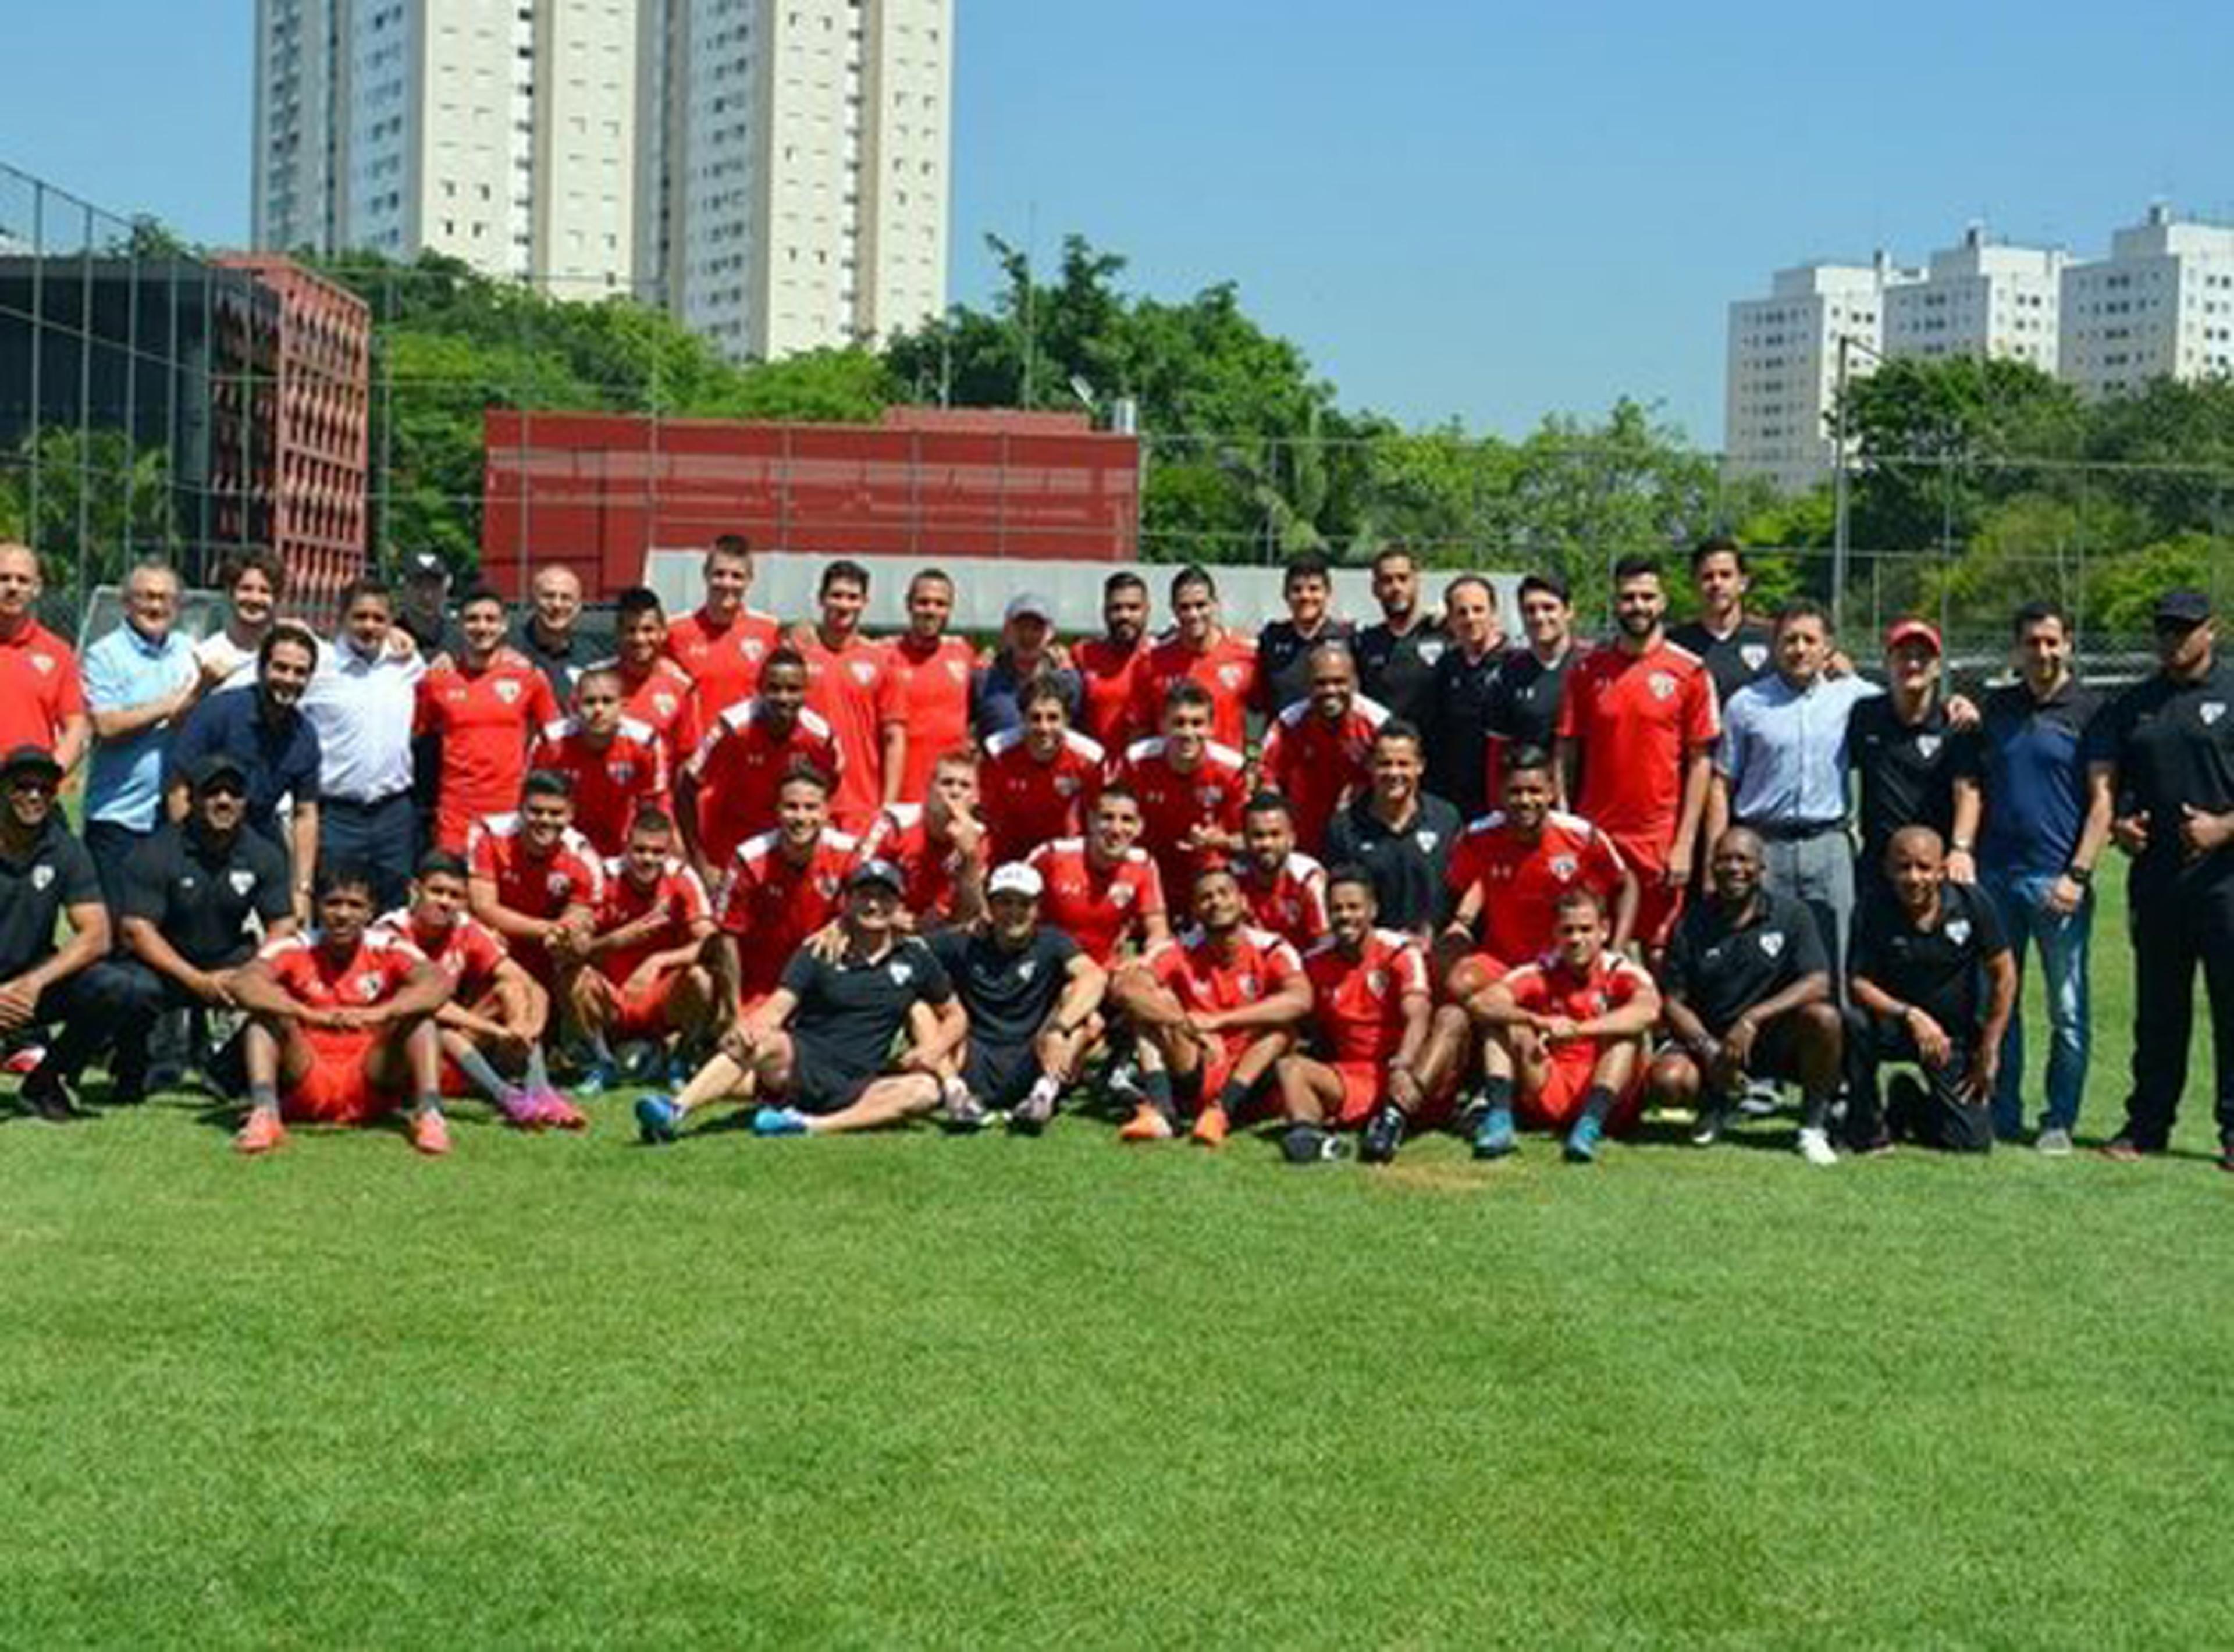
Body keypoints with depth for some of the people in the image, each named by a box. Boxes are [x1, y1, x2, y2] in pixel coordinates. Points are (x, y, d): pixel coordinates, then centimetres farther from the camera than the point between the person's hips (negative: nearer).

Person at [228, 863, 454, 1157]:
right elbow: (243, 983, -24)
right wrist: (309, 1015, -38)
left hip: (371, 1093, 0)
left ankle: (429, 1113, -32)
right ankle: (264, 1115, -36)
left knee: (419, 1017, -19)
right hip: (305, 1094, 0)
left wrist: (380, 1014, -39)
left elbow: (439, 983, -22)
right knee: (266, 1014, -20)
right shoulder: (294, 949, -4)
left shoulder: (387, 950, -3)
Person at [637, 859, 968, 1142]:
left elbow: (956, 1017, 21)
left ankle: (811, 1125, -40)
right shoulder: (818, 954, 8)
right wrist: (747, 1029, -27)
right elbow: (776, 1009, -3)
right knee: (765, 1042, -34)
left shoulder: (915, 959, 13)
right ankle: (674, 1111, -49)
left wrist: (934, 1049, -2)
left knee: (927, 1089, -27)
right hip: (798, 1064, -1)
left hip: (852, 1088, 1)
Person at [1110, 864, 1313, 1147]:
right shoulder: (1182, 952, -1)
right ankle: (1159, 1111, -29)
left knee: (1284, 1019, -22)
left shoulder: (1269, 950, -5)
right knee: (1153, 1002, -14)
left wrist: (1218, 1021, -32)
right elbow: (1122, 986, -18)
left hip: (1249, 1080, -1)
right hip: (1193, 1086, 1)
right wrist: (1187, 1025, -31)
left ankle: (1221, 1111, -30)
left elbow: (1301, 999, -26)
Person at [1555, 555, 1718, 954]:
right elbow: (1566, 756, 7)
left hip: (1659, 838, -2)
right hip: (1594, 835, 2)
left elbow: (1700, 762, 0)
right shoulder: (1587, 671, 6)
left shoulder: (1689, 671, 0)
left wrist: (1685, 842, -6)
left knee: (1656, 950, 2)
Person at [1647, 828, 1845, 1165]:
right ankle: (1717, 1100, 11)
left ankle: (1814, 1126, -9)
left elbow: (1818, 983, -15)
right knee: (1665, 1081, -29)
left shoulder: (1791, 915, -2)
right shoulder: (1692, 925, 0)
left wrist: (1753, 1019, -26)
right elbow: (1672, 1001, -2)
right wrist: (1708, 1049, -19)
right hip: (1709, 1039, 1)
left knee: (1823, 1018, -32)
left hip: (1778, 1039, -1)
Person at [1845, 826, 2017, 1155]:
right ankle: (1868, 1130, -13)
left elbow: (2004, 975, -4)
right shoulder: (1877, 914, -13)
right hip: (1896, 1026, -1)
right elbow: (1858, 984, -17)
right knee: (1855, 1023, -35)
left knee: (1972, 1140, -11)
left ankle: (1909, 1102, 24)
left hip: (1957, 1035, 1)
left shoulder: (1971, 903, -10)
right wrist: (1910, 1015, -34)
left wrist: (1988, 1053, -5)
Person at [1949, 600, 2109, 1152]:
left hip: (2058, 879, -4)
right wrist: (1960, 846, -2)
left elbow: (2103, 801, -3)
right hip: (1994, 875, 4)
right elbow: (1970, 784, 13)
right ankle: (2001, 1115, 17)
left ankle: (2059, 1121, 10)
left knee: (2068, 1010, 1)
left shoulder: (2090, 711, 0)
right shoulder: (1994, 708, 12)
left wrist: (2078, 874, -11)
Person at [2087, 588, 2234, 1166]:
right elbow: (2101, 776, 16)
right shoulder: (2132, 706, 15)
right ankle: (2147, 1124, 16)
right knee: (2157, 1008, 10)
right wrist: (2115, 823, -3)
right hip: (2154, 874, 4)